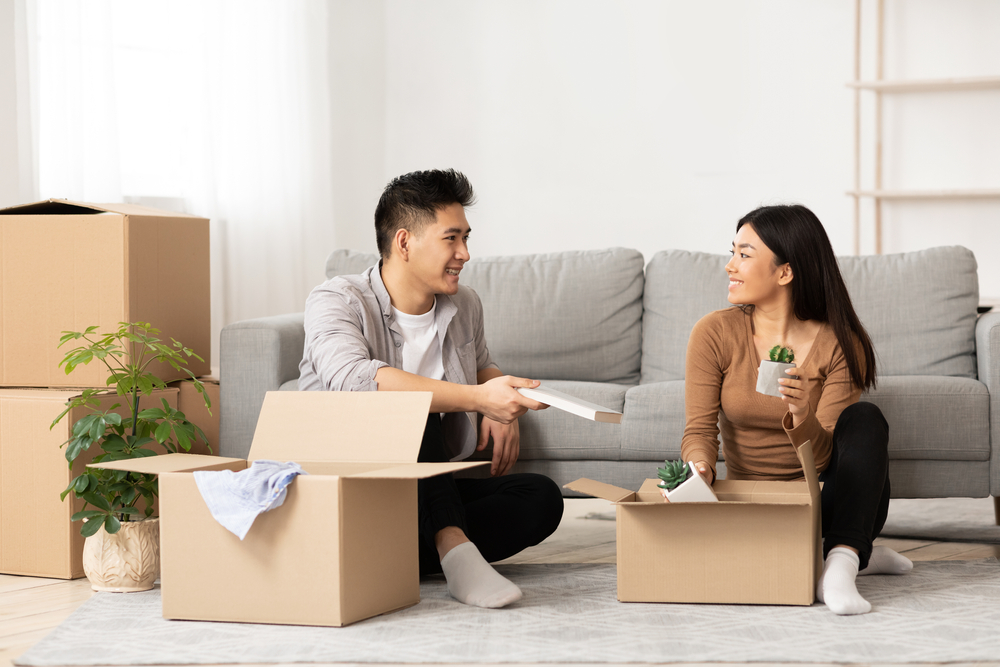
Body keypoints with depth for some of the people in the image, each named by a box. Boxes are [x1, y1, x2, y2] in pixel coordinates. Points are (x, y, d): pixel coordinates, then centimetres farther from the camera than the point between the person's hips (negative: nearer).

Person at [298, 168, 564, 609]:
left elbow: (482, 365, 30)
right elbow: (356, 380, -34)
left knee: (541, 497, -18)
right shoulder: (336, 302, -13)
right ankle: (453, 547, -39)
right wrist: (477, 398, -42)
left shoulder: (464, 305, 8)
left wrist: (501, 410, 4)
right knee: (408, 404, -32)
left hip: (433, 490, 6)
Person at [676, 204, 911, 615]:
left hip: (824, 502, -1)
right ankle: (856, 555, -11)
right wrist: (700, 468, -33)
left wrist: (801, 417, -39)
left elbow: (824, 456, -15)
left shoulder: (839, 345, -9)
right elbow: (700, 429, -9)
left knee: (865, 419, -28)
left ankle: (841, 563, -36)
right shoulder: (715, 334, -5)